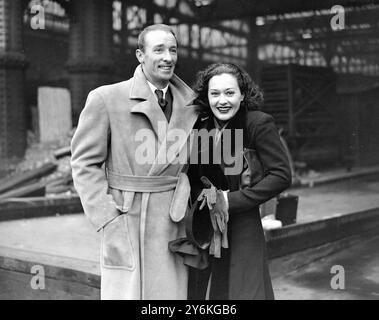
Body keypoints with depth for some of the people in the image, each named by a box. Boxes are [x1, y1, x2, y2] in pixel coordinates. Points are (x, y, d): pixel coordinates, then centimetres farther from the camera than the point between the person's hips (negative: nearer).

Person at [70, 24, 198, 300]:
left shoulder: (189, 102, 9)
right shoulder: (105, 98, -5)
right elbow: (85, 163, -4)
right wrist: (108, 219, -11)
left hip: (174, 224, 4)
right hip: (125, 224, -4)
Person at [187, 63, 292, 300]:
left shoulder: (259, 124, -10)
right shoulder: (200, 125, 5)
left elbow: (281, 176, -13)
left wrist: (231, 200, -15)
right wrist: (201, 194, -7)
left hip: (243, 228, -4)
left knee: (244, 291, 1)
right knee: (201, 291, 10)